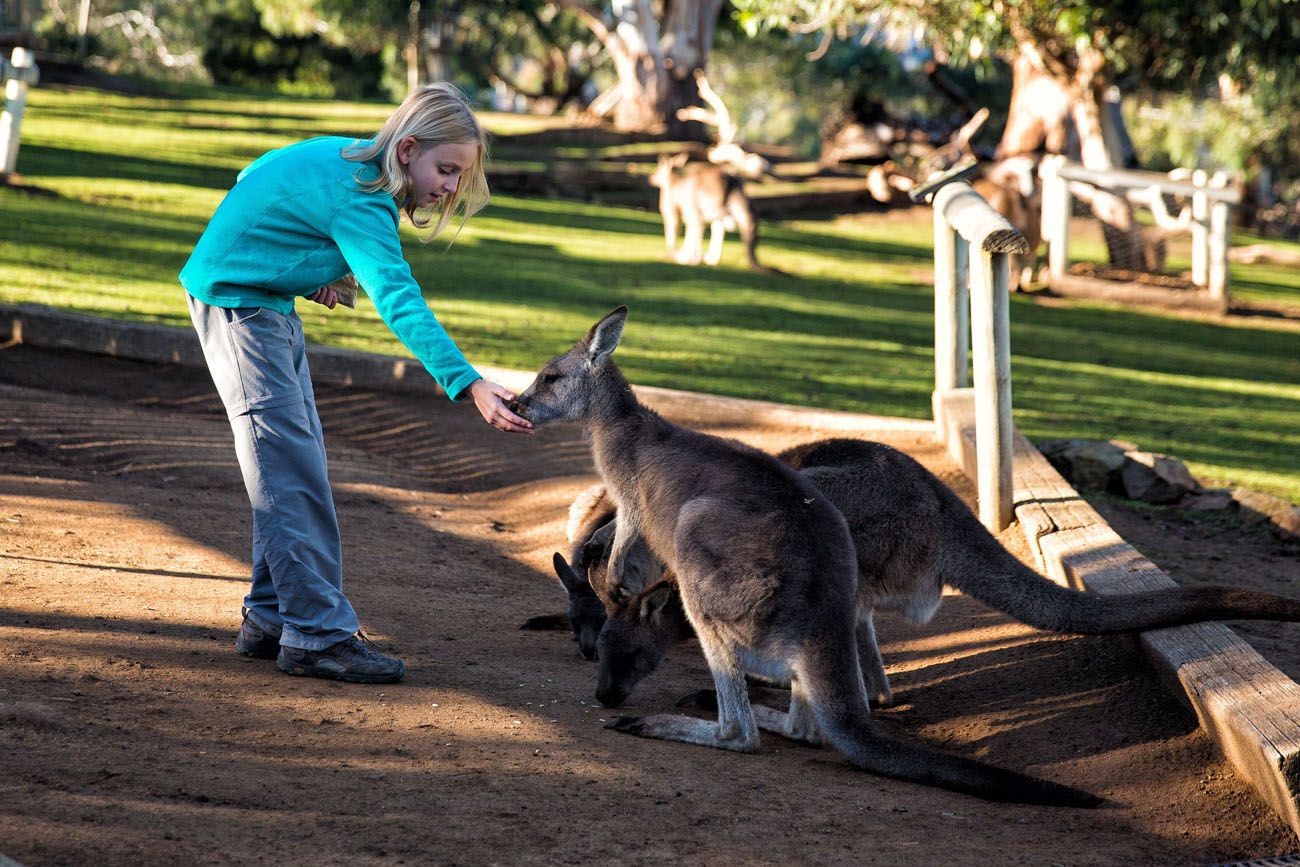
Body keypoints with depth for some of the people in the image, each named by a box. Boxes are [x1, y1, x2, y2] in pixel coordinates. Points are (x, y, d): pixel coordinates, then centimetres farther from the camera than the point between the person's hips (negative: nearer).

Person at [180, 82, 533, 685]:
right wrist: (470, 386, -50)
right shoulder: (358, 199, -27)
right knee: (291, 471, -13)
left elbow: (255, 179, 16)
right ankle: (317, 635, -13)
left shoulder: (344, 157, 1)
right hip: (235, 302, -10)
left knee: (294, 464, 10)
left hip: (269, 303, 10)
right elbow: (398, 301, -39)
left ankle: (273, 619, 15)